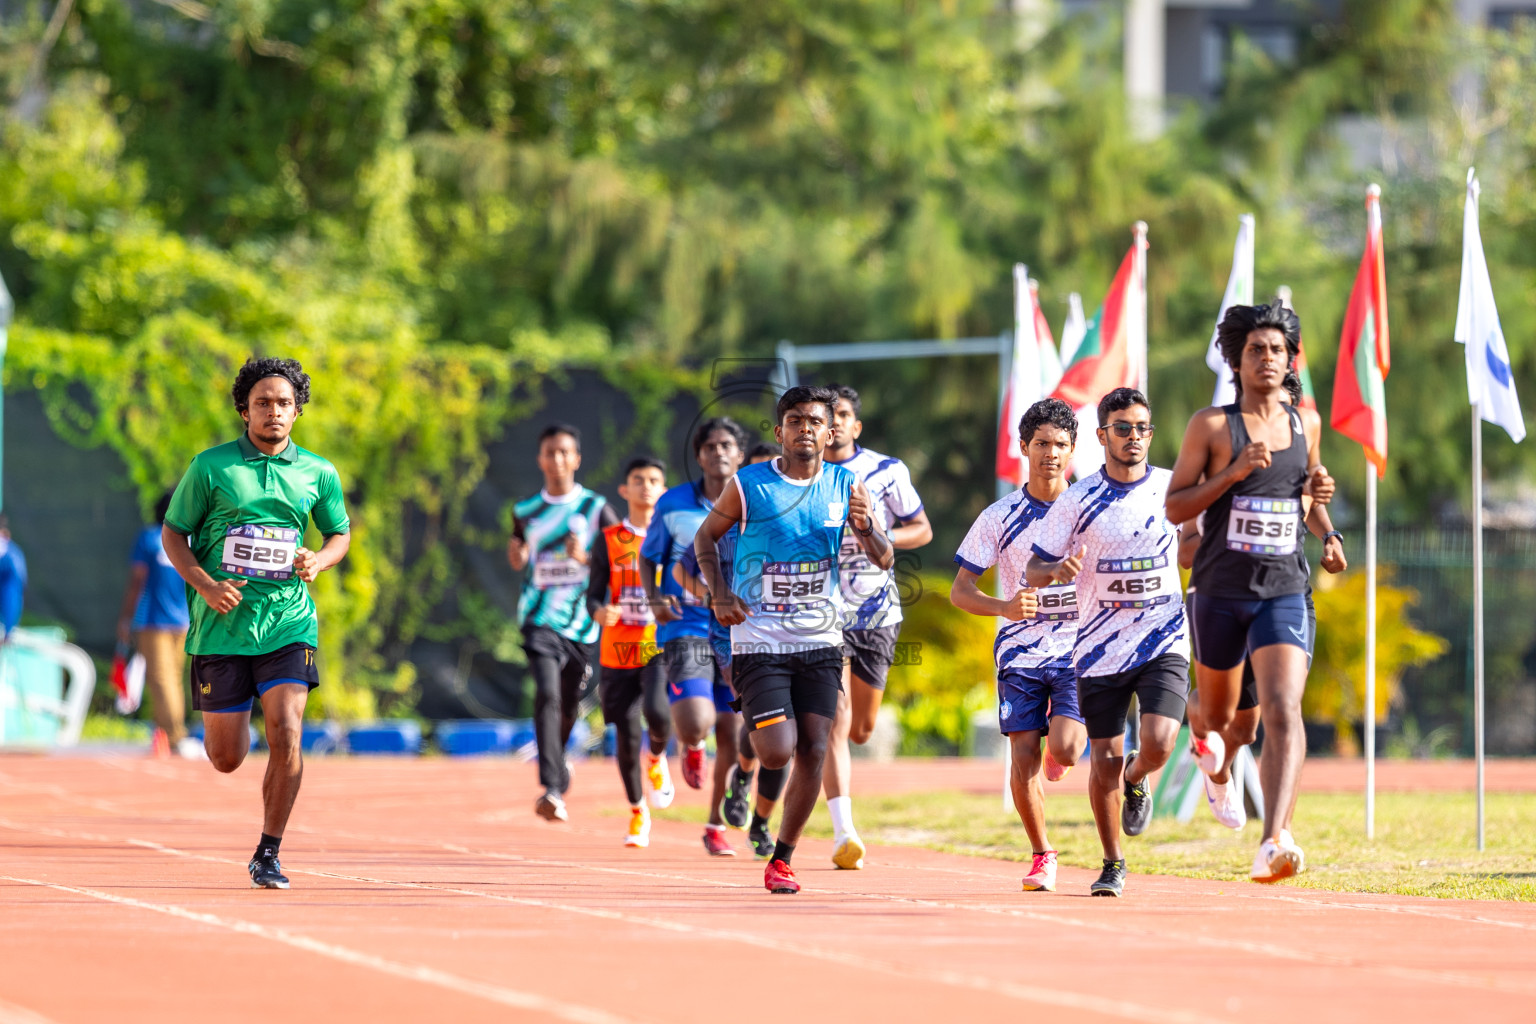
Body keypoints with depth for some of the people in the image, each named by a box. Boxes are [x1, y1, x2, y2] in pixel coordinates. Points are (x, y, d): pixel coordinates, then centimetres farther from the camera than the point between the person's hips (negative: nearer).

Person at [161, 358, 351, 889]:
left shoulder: (318, 474, 5)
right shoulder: (210, 467, -1)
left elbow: (340, 532, 20)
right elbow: (173, 532, 5)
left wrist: (319, 561, -3)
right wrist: (205, 584, -11)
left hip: (288, 623, 1)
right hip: (221, 625, -1)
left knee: (285, 736, -16)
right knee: (226, 758, 4)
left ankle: (268, 853, 0)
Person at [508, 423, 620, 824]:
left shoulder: (595, 508, 3)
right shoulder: (526, 511, 9)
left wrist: (586, 558, -16)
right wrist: (517, 556, -1)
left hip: (581, 621, 1)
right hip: (540, 620, -1)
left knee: (569, 704, 13)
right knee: (547, 694, -21)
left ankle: (557, 761, 45)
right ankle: (552, 787, -27)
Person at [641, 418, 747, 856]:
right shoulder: (673, 505, 0)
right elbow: (648, 557, 11)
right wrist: (655, 598, -7)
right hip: (686, 627, -2)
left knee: (730, 735, 3)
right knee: (695, 724, -22)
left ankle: (716, 825, 24)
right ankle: (691, 747, 18)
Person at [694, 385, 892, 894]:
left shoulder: (845, 486, 2)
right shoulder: (748, 486, -6)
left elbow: (884, 560, 3)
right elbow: (705, 537, 8)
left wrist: (866, 527, -19)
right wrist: (719, 594, -7)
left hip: (820, 639, 3)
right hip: (759, 638, -3)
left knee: (813, 752, -4)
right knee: (778, 751, -14)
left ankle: (781, 859, 12)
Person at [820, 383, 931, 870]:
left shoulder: (887, 471, 1)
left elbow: (922, 529, 7)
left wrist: (884, 538, -13)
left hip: (876, 608, 2)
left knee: (861, 728, 10)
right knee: (837, 717, -17)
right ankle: (844, 834, -20)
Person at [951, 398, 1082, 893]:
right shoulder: (1000, 517, 0)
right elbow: (960, 591, 2)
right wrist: (1005, 607, -17)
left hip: (1078, 648, -1)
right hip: (1021, 652, 1)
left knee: (1064, 749, -19)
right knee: (1023, 759, -7)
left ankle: (1059, 749, 20)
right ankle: (1042, 856, 13)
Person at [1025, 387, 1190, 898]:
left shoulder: (1172, 489, 1)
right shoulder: (1077, 500, -5)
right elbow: (1032, 572, -2)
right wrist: (1057, 570, -22)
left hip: (1163, 641, 1)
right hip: (1101, 647, -1)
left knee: (1158, 745, -19)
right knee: (1105, 761, 1)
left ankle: (1136, 779, 19)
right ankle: (1112, 864, 22)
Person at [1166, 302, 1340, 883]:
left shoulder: (1305, 422, 8)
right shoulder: (1212, 426, -4)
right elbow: (1175, 507, -5)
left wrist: (1325, 515, 7)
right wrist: (1234, 472, -19)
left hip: (1283, 592, 1)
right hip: (1221, 590, -1)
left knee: (1284, 713, -20)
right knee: (1220, 715, 17)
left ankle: (1273, 844, -30)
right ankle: (1204, 734, 58)